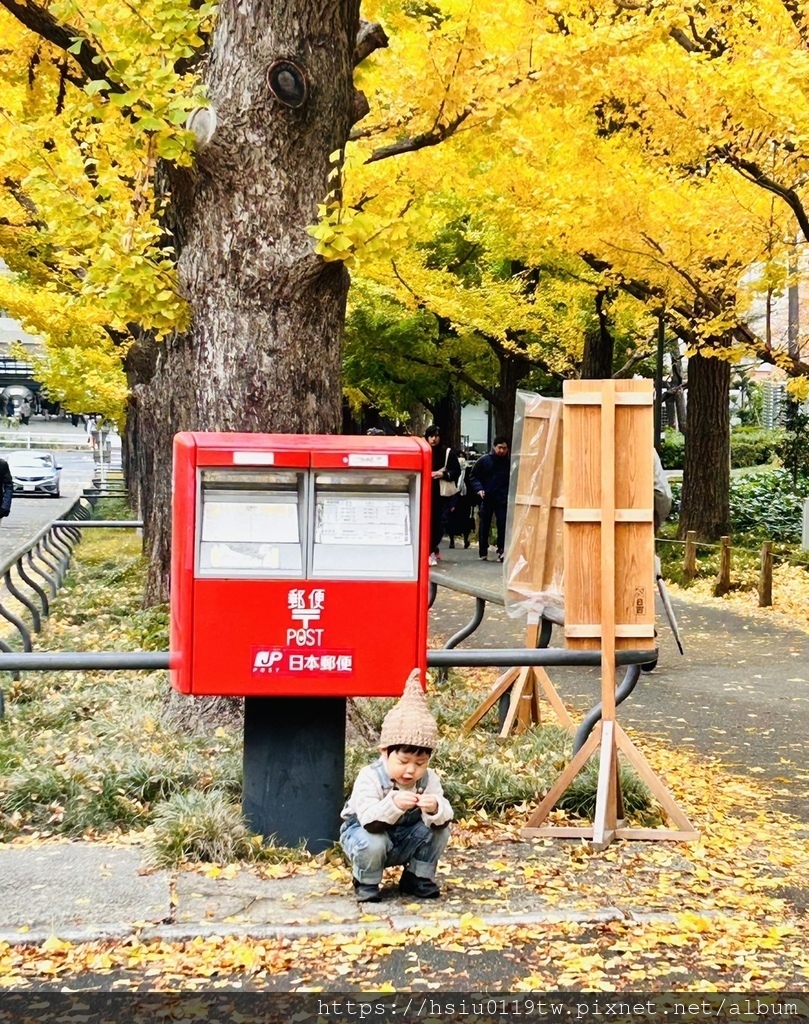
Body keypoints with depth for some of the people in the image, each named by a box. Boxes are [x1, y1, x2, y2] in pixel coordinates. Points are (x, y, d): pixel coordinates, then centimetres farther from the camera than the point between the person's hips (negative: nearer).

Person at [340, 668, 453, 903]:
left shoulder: (428, 779, -13)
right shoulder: (370, 777, -27)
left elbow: (444, 817, -24)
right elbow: (369, 819, -39)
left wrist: (436, 809, -48)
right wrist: (392, 804, -58)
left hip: (406, 840, 4)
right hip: (366, 833, -4)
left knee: (439, 830, -18)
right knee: (373, 843, -37)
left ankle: (417, 878, 4)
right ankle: (366, 883, -5)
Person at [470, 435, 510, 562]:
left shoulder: (509, 463, 4)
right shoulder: (484, 461, 2)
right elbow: (474, 476, 5)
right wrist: (479, 489, -11)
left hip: (503, 500, 0)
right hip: (486, 499, 0)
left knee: (502, 526, -9)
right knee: (484, 527, 7)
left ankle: (501, 552, -7)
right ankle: (483, 553, 17)